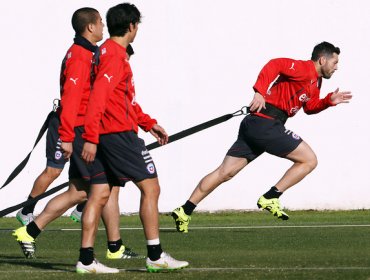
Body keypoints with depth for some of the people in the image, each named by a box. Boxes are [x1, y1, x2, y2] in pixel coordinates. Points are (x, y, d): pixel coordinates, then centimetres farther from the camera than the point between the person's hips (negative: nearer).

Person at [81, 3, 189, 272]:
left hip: (105, 135, 10)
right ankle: (155, 256, -3)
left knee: (100, 193, 7)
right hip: (120, 133, -10)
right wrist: (91, 137, -28)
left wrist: (149, 123, 30)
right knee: (150, 187, -4)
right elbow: (98, 95, -23)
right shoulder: (115, 55, -13)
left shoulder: (108, 51, 19)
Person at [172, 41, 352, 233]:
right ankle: (270, 198, -6)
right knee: (309, 160, -4)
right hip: (266, 122, -10)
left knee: (225, 173, 7)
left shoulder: (316, 81, 23)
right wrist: (260, 92, -31)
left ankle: (184, 211, 5)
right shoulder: (304, 69, -8)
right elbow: (275, 65, -21)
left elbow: (310, 107, 33)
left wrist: (330, 100, 17)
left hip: (254, 124, 10)